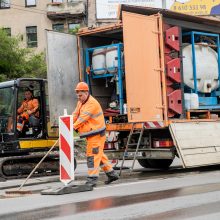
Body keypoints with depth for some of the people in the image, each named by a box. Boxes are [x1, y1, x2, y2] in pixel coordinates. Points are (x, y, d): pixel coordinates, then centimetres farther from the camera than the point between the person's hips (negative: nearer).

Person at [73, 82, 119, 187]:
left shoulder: (92, 103, -19)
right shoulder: (81, 102, 13)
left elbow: (83, 118, -25)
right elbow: (75, 115, 6)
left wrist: (73, 127, -27)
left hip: (96, 134, -10)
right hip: (91, 134, 10)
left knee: (92, 155, -10)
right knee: (99, 154, 17)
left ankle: (92, 179, -8)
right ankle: (111, 174, 27)